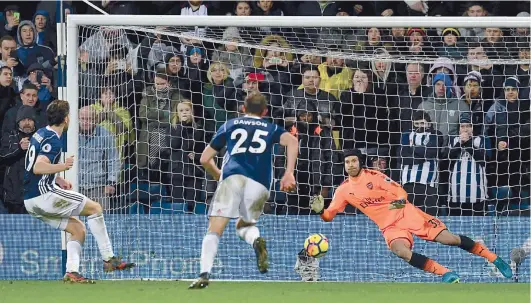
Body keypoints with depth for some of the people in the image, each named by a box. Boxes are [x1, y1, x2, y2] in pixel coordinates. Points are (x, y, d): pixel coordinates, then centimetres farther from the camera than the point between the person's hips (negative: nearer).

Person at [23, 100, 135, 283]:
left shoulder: (39, 135, 15)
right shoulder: (53, 140, -14)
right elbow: (38, 168, -28)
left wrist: (57, 179, 21)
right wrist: (62, 167, -41)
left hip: (31, 202, 10)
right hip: (44, 195, -10)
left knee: (78, 229, 14)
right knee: (95, 208, -2)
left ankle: (72, 272, -1)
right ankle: (109, 259, -4)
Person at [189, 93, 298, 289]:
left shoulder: (230, 125, 26)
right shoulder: (271, 128, 26)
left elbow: (205, 159, 25)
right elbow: (292, 141, 4)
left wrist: (219, 176, 43)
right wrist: (289, 173, -1)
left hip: (233, 177, -1)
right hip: (260, 183, 1)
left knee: (214, 230, -4)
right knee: (243, 226, 23)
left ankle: (204, 274, -26)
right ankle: (256, 240, -12)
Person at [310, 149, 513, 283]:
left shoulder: (373, 176, -5)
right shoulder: (343, 191, 4)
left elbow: (400, 192, -6)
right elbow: (329, 216, 7)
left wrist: (400, 201, -29)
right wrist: (320, 211, -15)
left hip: (405, 214, -2)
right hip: (389, 226, 2)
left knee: (447, 238, -11)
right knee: (401, 251, -33)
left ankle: (494, 259, 2)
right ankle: (446, 274, -29)